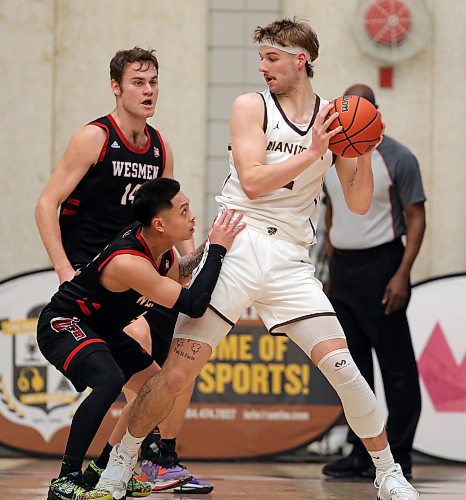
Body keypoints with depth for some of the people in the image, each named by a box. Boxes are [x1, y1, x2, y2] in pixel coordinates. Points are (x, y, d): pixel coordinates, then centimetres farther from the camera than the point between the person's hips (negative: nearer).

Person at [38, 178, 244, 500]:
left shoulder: (161, 248, -6)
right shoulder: (128, 262, -34)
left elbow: (183, 289, 12)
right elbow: (193, 305, -35)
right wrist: (217, 249, -30)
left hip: (100, 328, 10)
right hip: (62, 325, -10)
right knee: (109, 379, -35)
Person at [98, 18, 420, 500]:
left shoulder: (335, 119, 7)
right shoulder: (251, 107, 1)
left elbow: (358, 204, 7)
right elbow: (252, 182, -12)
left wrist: (364, 155, -9)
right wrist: (311, 154, -17)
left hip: (290, 260, 2)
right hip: (237, 248, -1)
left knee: (340, 366, -10)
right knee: (176, 372, -6)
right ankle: (121, 460, 12)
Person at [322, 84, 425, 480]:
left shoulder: (397, 159, -8)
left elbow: (416, 218, -8)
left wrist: (402, 274, -17)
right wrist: (331, 265, 14)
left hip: (380, 265, -6)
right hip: (342, 268, 6)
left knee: (396, 368, -4)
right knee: (353, 366, 8)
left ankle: (398, 458, -2)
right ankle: (361, 454, 13)